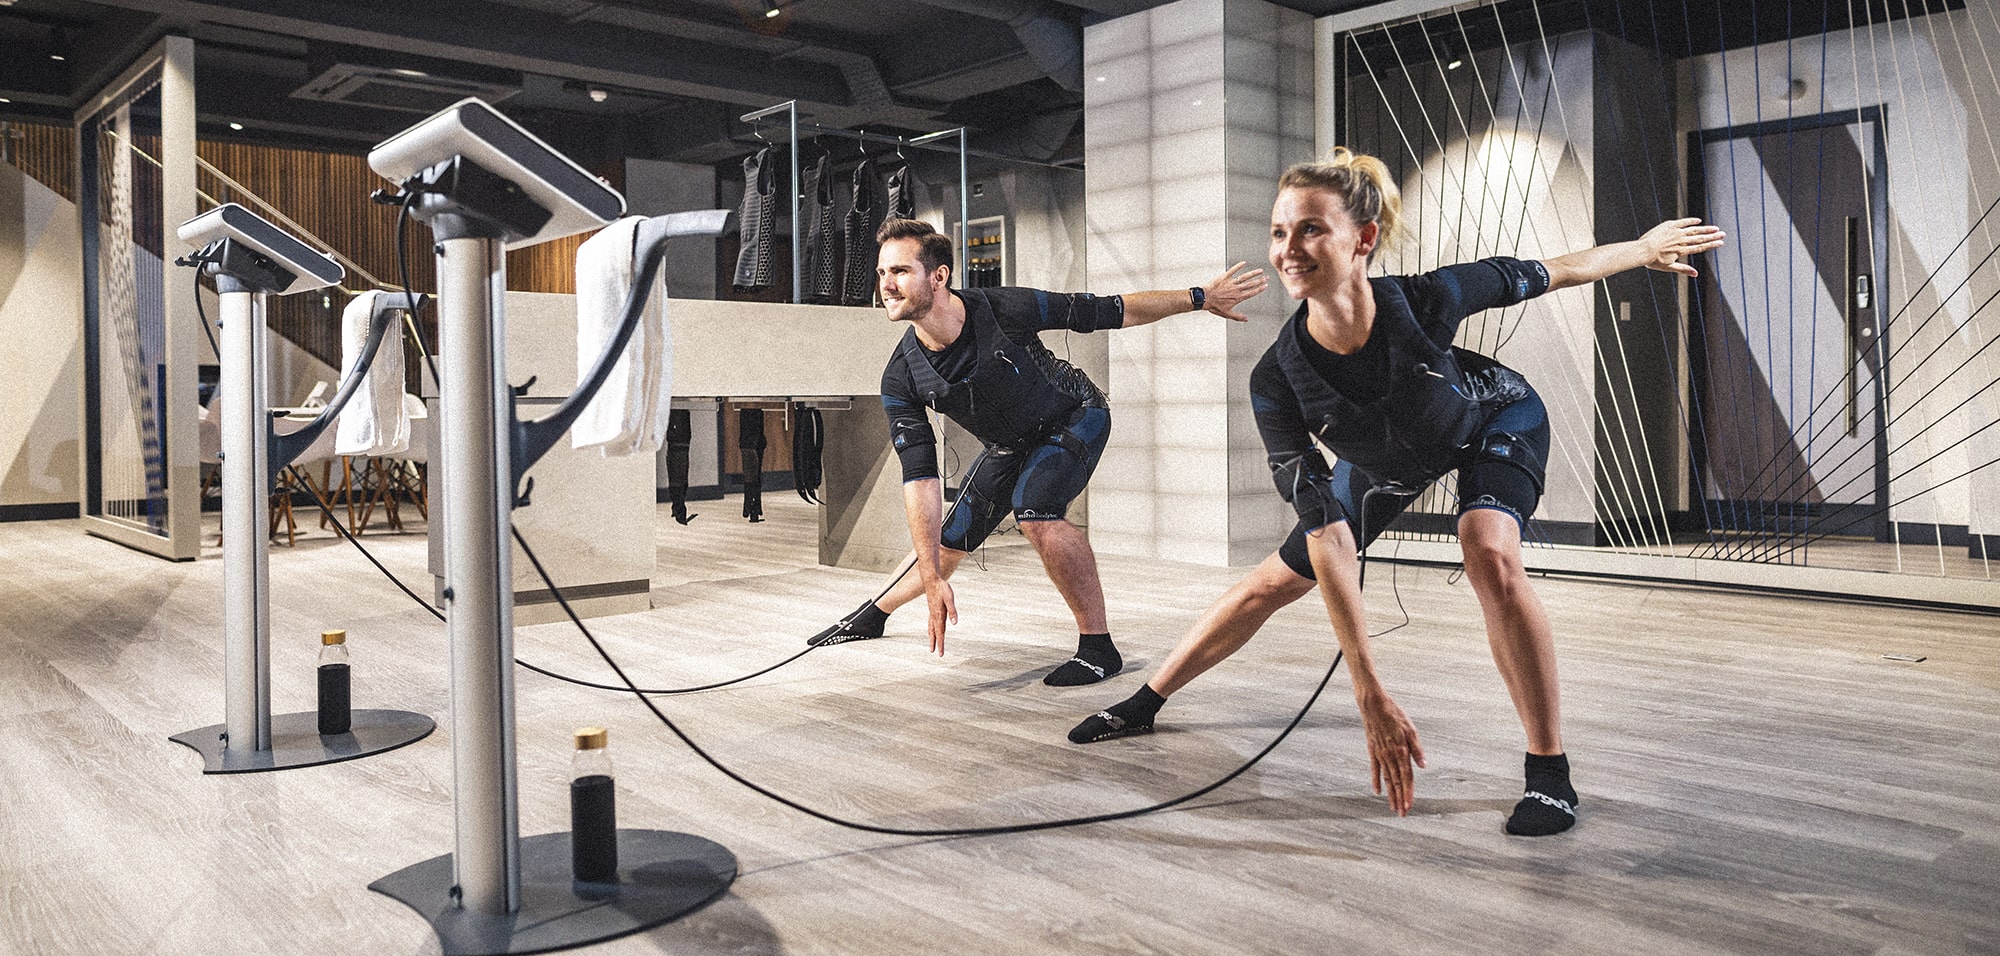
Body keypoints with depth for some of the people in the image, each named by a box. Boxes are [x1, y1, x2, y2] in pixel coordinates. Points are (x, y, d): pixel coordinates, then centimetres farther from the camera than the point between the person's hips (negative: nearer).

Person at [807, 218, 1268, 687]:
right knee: (948, 540, 10)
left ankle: (1098, 646, -17)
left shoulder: (1004, 310, -33)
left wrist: (1199, 297, -16)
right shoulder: (901, 380, -24)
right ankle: (872, 615, 37)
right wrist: (933, 579, -31)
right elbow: (920, 477, -24)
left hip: (1075, 417, -4)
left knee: (1035, 510, -30)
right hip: (1009, 445, 4)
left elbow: (1107, 312, -21)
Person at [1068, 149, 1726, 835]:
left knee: (1490, 557, -31)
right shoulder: (1275, 382, -36)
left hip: (1496, 424, -2)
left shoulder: (1425, 300, -39)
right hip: (1388, 460, 2)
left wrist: (1644, 248, 0)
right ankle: (1145, 703, 25)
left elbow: (1534, 275, -16)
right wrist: (1369, 696, -41)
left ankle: (1550, 772, -14)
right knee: (1273, 581, 5)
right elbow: (1328, 537, -37)